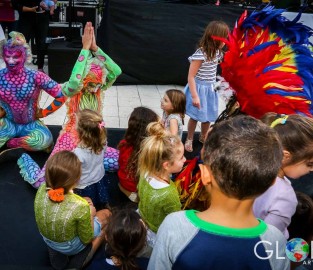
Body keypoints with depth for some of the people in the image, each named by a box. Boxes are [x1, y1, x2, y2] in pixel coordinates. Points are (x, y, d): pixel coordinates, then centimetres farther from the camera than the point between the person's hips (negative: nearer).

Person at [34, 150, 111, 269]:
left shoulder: (42, 189, -24)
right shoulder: (80, 206, -39)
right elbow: (86, 239, -20)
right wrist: (90, 214, -5)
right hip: (69, 247, -5)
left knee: (88, 201, 22)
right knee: (106, 214, 20)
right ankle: (87, 256, 26)